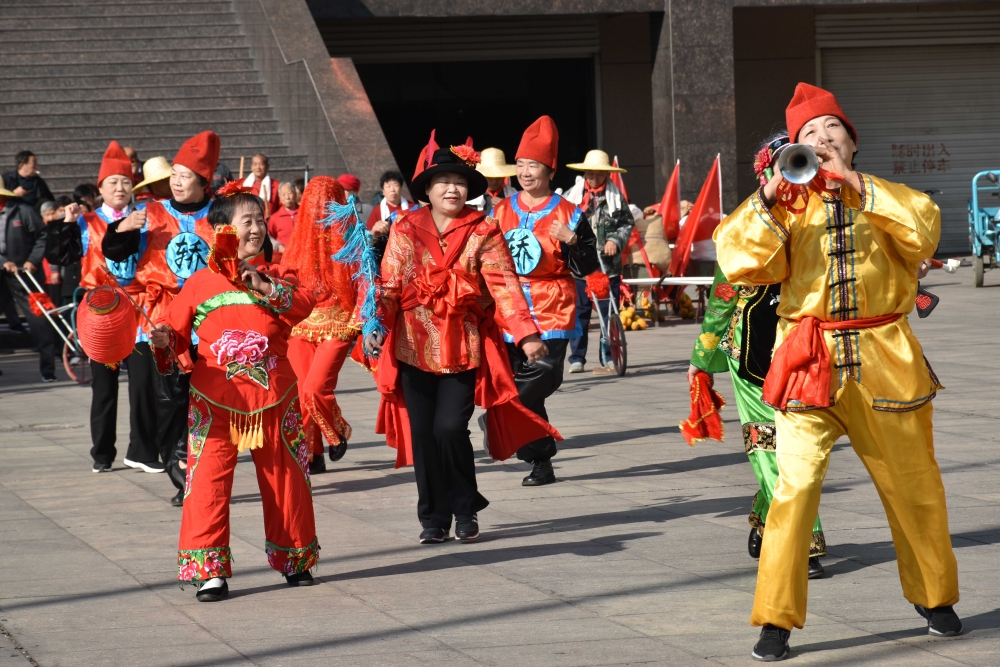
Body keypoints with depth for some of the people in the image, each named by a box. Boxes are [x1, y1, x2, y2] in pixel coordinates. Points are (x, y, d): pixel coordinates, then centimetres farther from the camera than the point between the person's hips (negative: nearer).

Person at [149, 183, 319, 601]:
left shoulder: (277, 276, 7)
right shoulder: (201, 283, 3)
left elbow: (303, 305, -11)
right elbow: (175, 329, 3)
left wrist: (268, 288, -23)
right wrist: (164, 340, -18)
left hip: (274, 398, 2)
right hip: (216, 400, -2)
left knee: (284, 476, 12)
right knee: (209, 479, -9)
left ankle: (294, 558, 29)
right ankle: (209, 570, -4)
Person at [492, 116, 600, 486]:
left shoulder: (568, 213, 0)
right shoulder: (501, 211, 10)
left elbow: (588, 267, -2)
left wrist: (572, 239, -18)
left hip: (551, 314, -3)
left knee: (542, 377, -20)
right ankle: (541, 461, 10)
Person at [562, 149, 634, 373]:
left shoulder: (615, 196, 5)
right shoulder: (572, 195, 3)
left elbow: (628, 223, 9)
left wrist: (616, 240, -6)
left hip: (608, 263, 1)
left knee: (610, 311, 4)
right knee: (579, 312, 1)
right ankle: (577, 358, 6)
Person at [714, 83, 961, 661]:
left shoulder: (884, 198, 12)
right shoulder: (788, 205, 9)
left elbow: (923, 228, -11)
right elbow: (738, 260, -7)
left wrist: (857, 186, -14)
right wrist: (768, 200, -17)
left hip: (884, 360, 2)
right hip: (811, 362, -2)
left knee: (915, 486, 12)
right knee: (796, 486, -14)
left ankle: (934, 596, 33)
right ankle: (776, 619, -8)